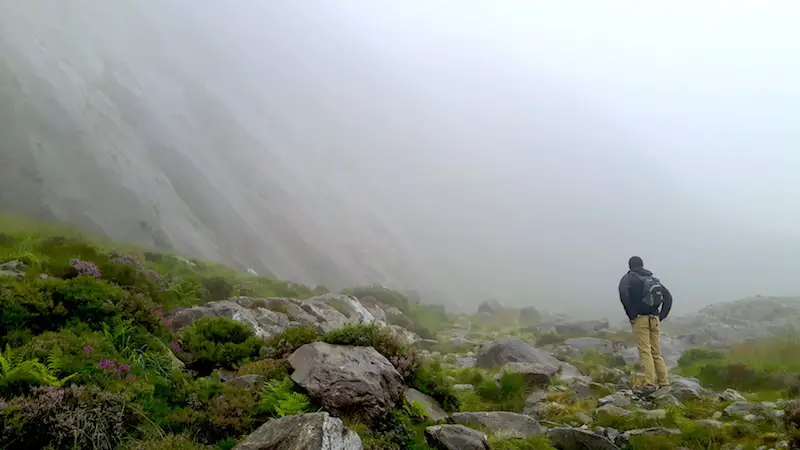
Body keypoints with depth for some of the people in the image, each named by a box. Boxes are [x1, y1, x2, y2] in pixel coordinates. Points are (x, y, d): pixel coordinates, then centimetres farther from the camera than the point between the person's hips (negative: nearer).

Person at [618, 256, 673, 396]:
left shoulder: (628, 278, 0)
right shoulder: (653, 279, 17)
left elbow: (623, 293, -20)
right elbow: (668, 296, 15)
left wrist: (631, 314, -12)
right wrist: (661, 315, 13)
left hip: (640, 319, -5)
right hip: (654, 320, 5)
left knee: (645, 352, -8)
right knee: (656, 353, 10)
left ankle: (650, 385, -15)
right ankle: (664, 383, 5)